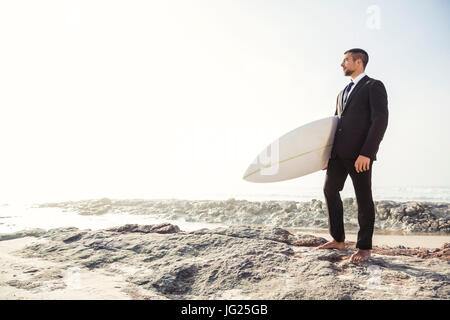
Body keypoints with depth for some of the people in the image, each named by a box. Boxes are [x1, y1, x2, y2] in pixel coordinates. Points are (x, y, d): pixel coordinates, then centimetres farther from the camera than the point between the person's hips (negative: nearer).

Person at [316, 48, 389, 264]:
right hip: (338, 151, 8)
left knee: (363, 198, -1)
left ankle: (364, 248, 11)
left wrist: (366, 153, -20)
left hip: (359, 153, -8)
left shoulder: (374, 86, 0)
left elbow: (380, 121, -11)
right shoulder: (343, 93, 25)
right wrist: (327, 153, 15)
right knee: (330, 190, 9)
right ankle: (338, 240, 22)